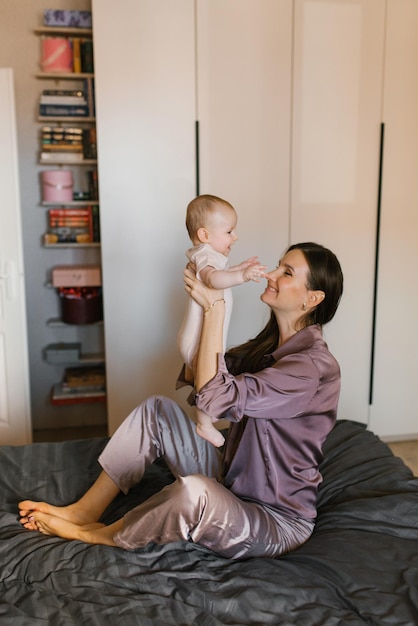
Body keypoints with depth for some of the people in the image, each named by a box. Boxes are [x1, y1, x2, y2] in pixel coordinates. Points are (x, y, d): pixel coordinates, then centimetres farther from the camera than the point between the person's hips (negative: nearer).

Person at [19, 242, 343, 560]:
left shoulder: (316, 365, -24)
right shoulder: (270, 344, 5)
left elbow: (217, 397, -31)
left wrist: (214, 308, -24)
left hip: (277, 521, -8)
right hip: (232, 484, 8)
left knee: (193, 490, -38)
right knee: (158, 408, -4)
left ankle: (98, 535, -6)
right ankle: (84, 511, 3)